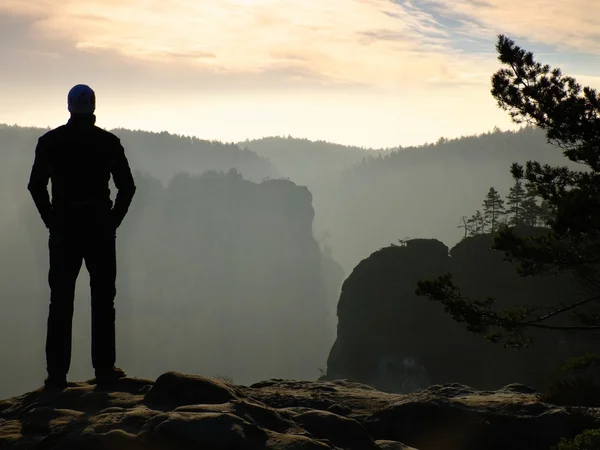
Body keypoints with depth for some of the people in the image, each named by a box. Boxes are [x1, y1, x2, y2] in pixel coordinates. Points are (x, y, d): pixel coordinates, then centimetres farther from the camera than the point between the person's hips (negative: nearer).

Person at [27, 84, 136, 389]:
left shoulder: (50, 141, 2)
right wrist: (114, 221, 8)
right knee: (102, 298, 6)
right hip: (100, 228, -1)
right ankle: (104, 368, 4)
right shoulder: (108, 142, 1)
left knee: (61, 300, 3)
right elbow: (127, 186, 0)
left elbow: (35, 186, 0)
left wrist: (52, 221, 7)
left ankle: (57, 373, 0)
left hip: (64, 228, 1)